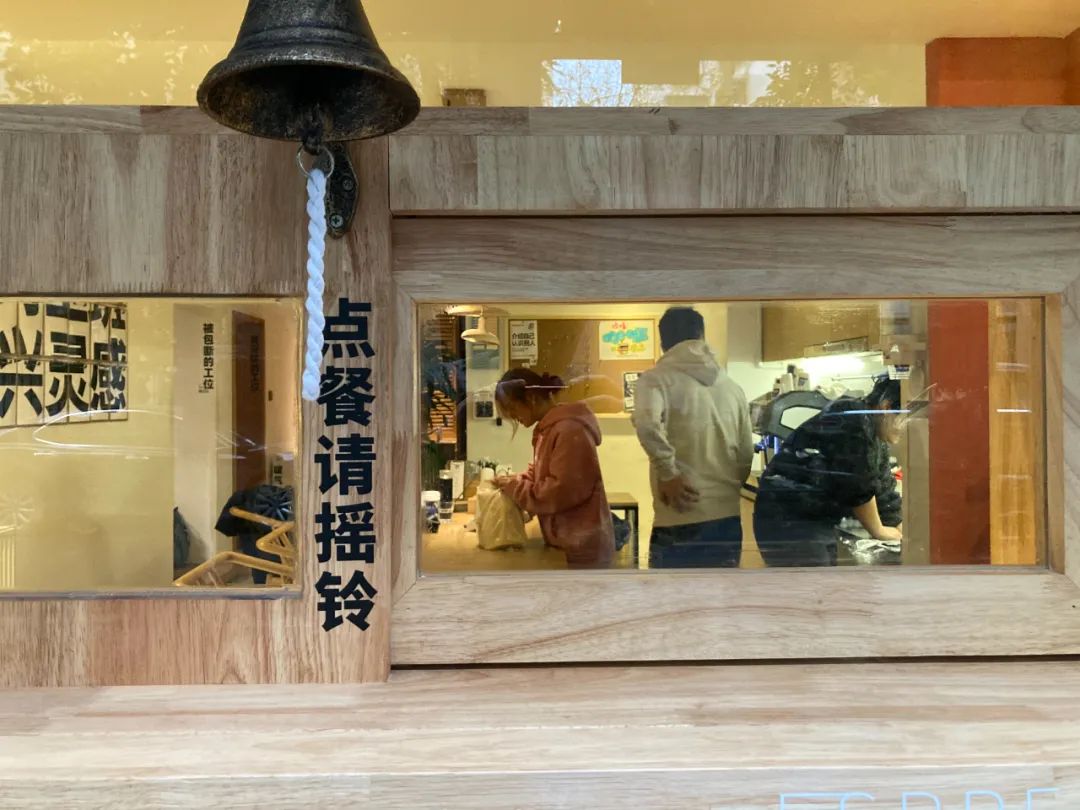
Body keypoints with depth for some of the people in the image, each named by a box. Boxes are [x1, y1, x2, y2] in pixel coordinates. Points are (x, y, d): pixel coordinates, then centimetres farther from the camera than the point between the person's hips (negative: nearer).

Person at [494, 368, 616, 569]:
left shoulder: (569, 430, -21)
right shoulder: (548, 429, 11)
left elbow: (561, 492, -26)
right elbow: (540, 474, 19)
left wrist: (515, 487, -15)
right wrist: (513, 481, 2)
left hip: (583, 548, -9)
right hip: (566, 544, 10)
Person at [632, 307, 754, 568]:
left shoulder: (657, 379, -5)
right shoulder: (732, 386, 12)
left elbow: (647, 423, -26)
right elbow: (746, 455, 15)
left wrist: (668, 474, -15)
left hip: (681, 522, -5)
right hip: (728, 519, 5)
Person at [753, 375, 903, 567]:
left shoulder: (877, 441, 13)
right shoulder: (850, 420, -16)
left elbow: (885, 491, 16)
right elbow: (858, 486, -16)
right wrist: (878, 531, -3)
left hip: (818, 521, 10)